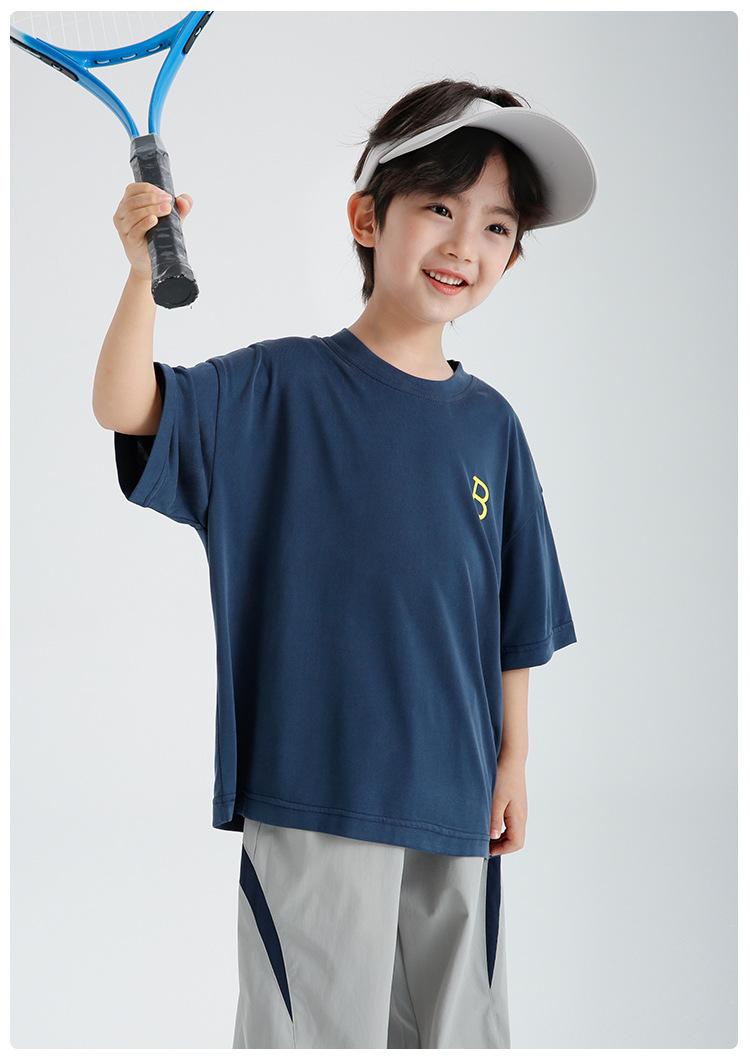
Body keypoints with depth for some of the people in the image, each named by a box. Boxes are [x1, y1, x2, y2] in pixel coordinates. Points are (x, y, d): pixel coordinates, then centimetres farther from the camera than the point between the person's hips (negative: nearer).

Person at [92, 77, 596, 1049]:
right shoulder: (282, 388, -3)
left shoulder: (490, 425, 7)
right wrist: (145, 273, -28)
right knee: (320, 1024, 2)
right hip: (313, 795, -4)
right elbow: (125, 409, -15)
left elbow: (512, 616, 12)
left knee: (457, 1027, 14)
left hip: (454, 799, 4)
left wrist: (512, 759, 11)